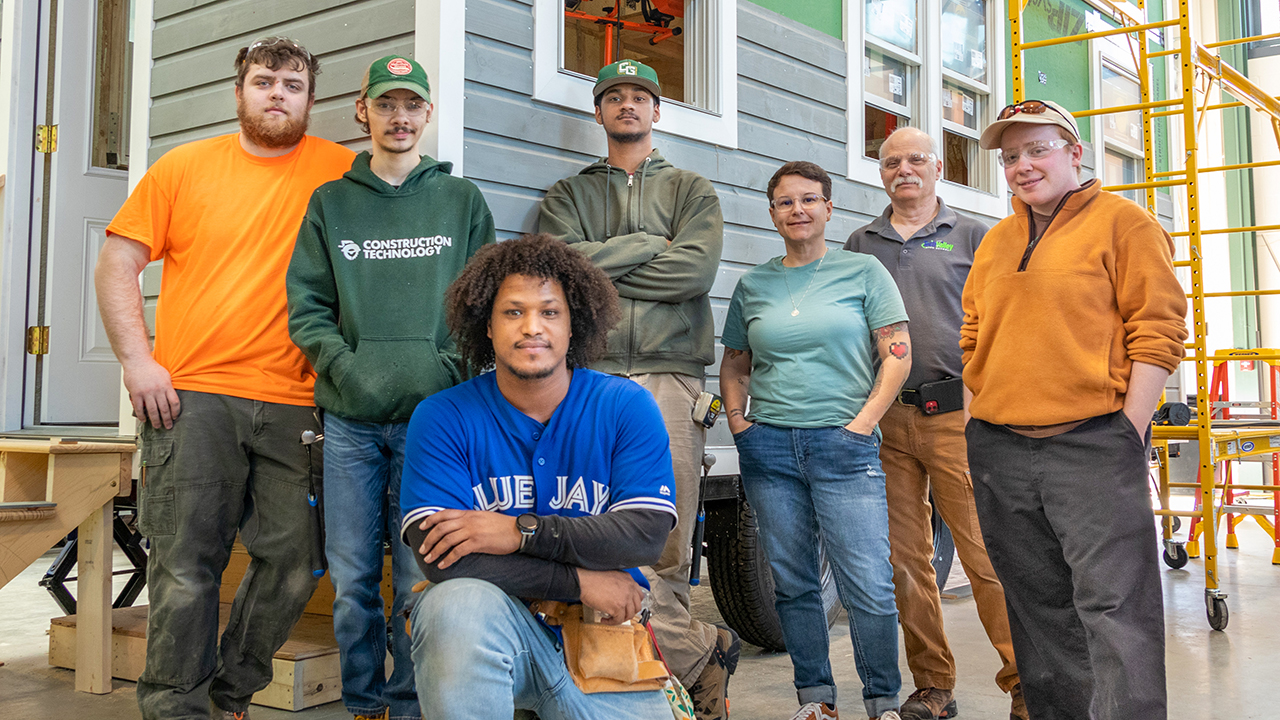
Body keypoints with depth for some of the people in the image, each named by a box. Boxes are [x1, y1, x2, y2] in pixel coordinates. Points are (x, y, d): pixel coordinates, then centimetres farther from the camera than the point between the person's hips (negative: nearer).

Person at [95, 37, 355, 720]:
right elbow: (116, 264, 8)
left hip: (292, 403, 2)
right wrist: (137, 361, -4)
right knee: (186, 562, -2)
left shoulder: (338, 170, 9)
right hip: (191, 394, -1)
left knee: (295, 559, 3)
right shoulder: (183, 166, 9)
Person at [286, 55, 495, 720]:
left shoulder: (462, 200, 12)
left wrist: (445, 369, -8)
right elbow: (306, 307, 7)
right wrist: (349, 370, -8)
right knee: (352, 578, 5)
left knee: (420, 578, -1)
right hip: (350, 418, 1)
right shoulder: (330, 202, 14)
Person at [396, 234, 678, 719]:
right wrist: (580, 581, -14)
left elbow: (648, 534, -11)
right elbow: (443, 561, -15)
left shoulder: (626, 407, 0)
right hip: (489, 627, -3)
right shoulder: (442, 419, -4)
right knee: (461, 602, -34)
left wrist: (520, 532, -19)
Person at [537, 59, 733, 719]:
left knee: (663, 539, -10)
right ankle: (699, 652, 2)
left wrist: (603, 267, 3)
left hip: (670, 372, -1)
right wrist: (650, 244, 2)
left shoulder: (692, 190, 19)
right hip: (592, 373, 1)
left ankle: (689, 660, 4)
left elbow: (695, 270, 0)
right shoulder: (569, 195, 22)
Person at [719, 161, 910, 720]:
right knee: (792, 584, 8)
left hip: (844, 445, -3)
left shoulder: (863, 271, 5)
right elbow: (734, 364, 20)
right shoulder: (753, 285, 12)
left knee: (869, 588, -7)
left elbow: (898, 355, 1)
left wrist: (864, 422, -7)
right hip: (769, 447, 3)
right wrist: (738, 421, 5)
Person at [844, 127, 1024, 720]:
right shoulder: (860, 244, 18)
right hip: (882, 420, 3)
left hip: (957, 415, -3)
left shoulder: (972, 237, 11)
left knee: (986, 553, -9)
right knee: (904, 560, 5)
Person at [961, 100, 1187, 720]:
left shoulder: (1122, 222, 1)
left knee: (1112, 603, -7)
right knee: (1037, 607, 12)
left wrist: (1128, 432, -11)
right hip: (998, 450, 6)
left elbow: (1158, 332, -6)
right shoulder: (995, 241, 18)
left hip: (1092, 443, -6)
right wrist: (977, 424, 11)